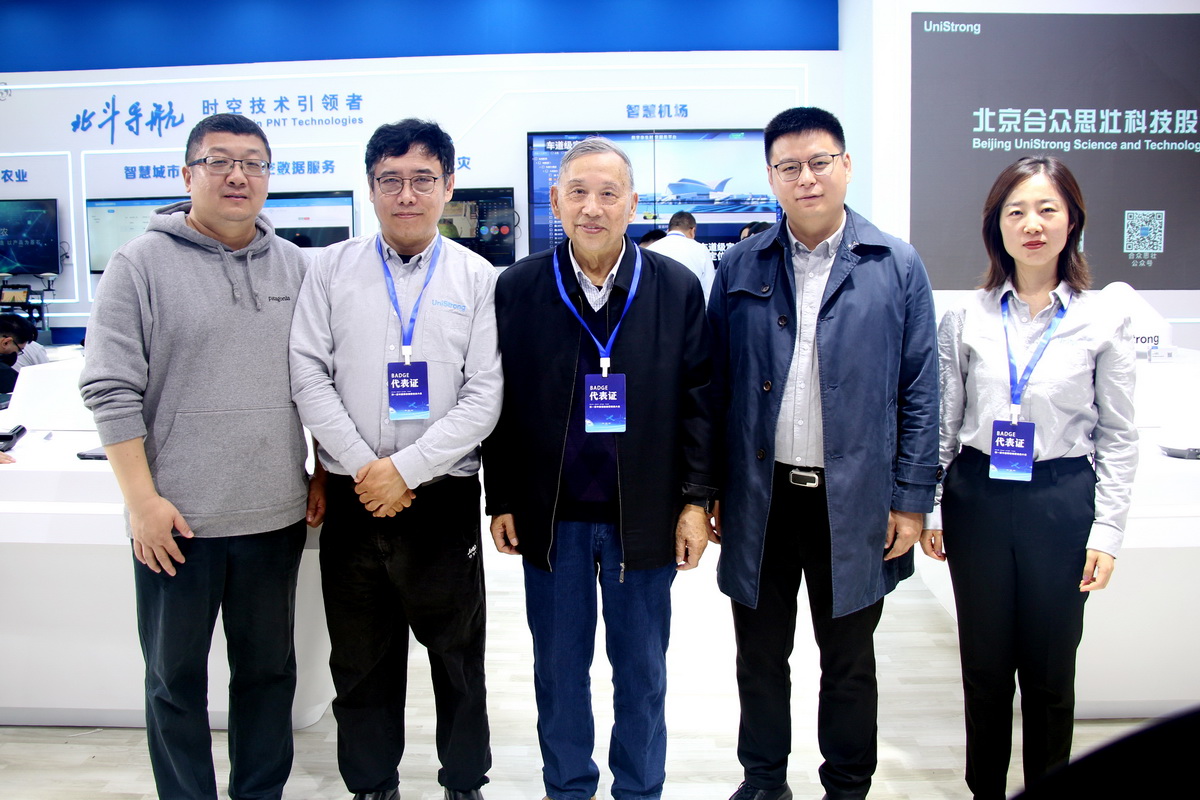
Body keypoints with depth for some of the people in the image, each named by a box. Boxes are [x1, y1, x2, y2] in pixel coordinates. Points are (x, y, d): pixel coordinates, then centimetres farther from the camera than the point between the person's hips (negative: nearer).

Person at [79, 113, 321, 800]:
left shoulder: (294, 266, 7)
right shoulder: (142, 263, -4)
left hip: (277, 514, 4)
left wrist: (322, 476, 8)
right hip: (177, 519, -3)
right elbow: (112, 389, -8)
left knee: (269, 668, 16)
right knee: (176, 677, 11)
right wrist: (143, 500, -12)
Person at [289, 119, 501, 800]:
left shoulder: (478, 278, -1)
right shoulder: (333, 269, 4)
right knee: (361, 659, 13)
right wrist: (365, 467, -10)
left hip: (443, 496, -1)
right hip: (354, 496, 2)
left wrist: (406, 469, -13)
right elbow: (309, 375, -1)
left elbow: (485, 396, -6)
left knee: (457, 654, 11)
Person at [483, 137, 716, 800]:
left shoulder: (677, 288, -2)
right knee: (558, 667, 15)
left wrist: (696, 499, -4)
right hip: (550, 516, 1)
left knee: (642, 669, 14)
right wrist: (502, 500, 1)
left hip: (645, 515, 0)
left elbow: (697, 400, -1)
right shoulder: (517, 288, -1)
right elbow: (500, 402, 2)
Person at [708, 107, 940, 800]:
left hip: (854, 502, -1)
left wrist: (912, 499, -4)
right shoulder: (740, 269, 3)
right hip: (759, 499, 2)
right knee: (761, 656, 15)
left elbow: (920, 391, -1)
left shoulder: (898, 267, -1)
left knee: (850, 661, 15)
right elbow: (716, 384, 5)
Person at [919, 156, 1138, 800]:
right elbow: (942, 421, 6)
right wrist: (929, 509, 3)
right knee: (984, 662, 12)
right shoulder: (966, 318, 1)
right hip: (978, 498, 1)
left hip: (1061, 500, -1)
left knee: (1049, 667, 10)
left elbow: (1118, 437, 2)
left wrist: (1107, 532, -2)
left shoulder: (1103, 320, -1)